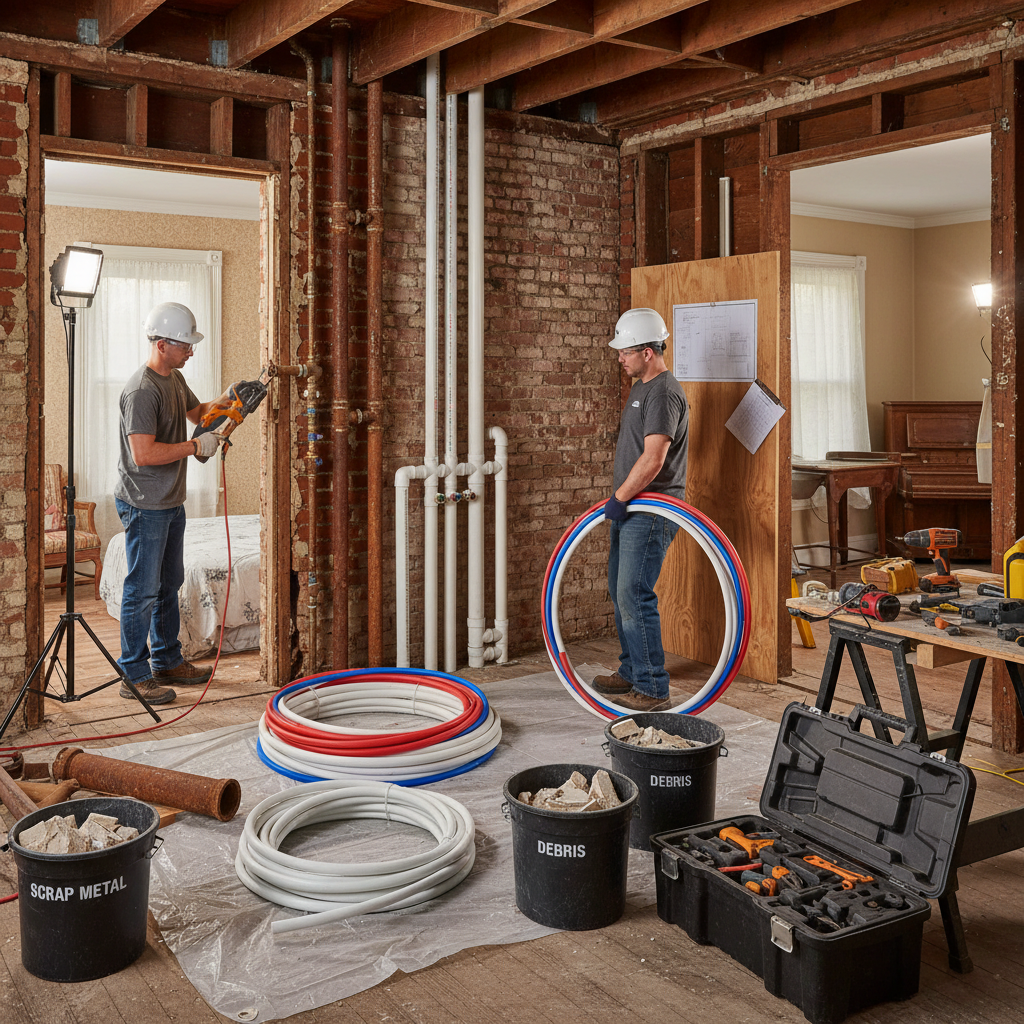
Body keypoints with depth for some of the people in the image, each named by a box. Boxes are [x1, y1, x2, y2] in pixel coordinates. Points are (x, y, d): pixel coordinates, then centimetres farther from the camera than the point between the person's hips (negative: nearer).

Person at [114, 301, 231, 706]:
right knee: (143, 590, -3)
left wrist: (227, 399, 9)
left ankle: (168, 662, 29)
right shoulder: (141, 390, -20)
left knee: (169, 585, 17)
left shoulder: (175, 379, 10)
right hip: (144, 505, -10)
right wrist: (195, 446, -20)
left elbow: (197, 412, 28)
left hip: (171, 502, 10)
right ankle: (134, 676, 6)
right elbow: (143, 453, -27)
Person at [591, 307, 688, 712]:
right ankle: (631, 673, 28)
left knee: (634, 596, -11)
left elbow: (653, 459, -24)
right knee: (620, 591, 16)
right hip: (632, 510, 11)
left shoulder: (664, 393, -17)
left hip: (651, 512, -11)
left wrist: (619, 498, -17)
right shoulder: (642, 387, 16)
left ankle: (652, 689, -4)